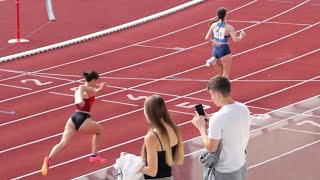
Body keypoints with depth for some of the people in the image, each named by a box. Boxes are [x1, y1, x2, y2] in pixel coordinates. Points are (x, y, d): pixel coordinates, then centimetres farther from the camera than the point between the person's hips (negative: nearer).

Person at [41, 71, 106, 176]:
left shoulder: (78, 91, 22)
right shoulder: (90, 90, -1)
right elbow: (82, 88, -25)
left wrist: (99, 89, 57)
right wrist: (80, 99, -44)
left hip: (73, 119, 6)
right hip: (83, 120, -6)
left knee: (63, 143, -11)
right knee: (99, 130, 27)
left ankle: (49, 159, -37)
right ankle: (94, 156, 32)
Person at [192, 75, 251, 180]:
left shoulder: (217, 118, -25)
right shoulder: (244, 109, -3)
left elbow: (211, 148, -18)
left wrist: (201, 127, -6)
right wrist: (210, 121, 10)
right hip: (242, 167, 7)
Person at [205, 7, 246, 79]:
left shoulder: (214, 25, 2)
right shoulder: (229, 27, -11)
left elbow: (207, 38, 4)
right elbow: (235, 39, -15)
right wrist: (241, 36, 4)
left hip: (215, 50, 5)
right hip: (224, 50, -5)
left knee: (222, 72, 23)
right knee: (226, 73, 4)